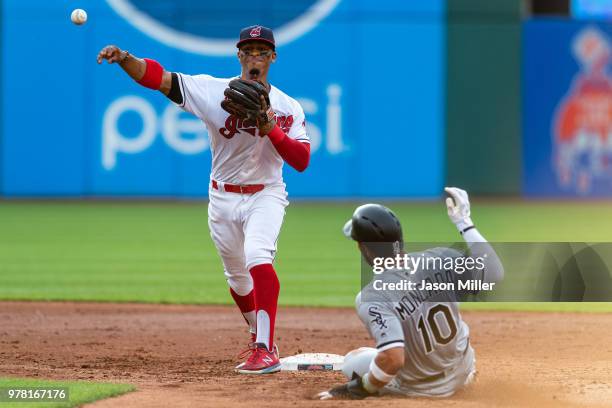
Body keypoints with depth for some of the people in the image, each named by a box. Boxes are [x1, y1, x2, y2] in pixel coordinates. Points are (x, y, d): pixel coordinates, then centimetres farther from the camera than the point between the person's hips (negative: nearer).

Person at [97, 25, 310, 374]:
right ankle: (261, 336, 43)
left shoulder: (289, 108, -7)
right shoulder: (213, 91, -9)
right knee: (237, 275, 16)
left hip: (265, 196, -3)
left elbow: (302, 161, -16)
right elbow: (158, 77, -20)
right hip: (223, 199, 3)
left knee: (258, 258, -28)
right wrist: (124, 58, -38)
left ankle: (266, 351, -31)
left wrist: (272, 129, -29)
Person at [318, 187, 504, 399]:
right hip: (462, 373, 3)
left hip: (420, 388, -3)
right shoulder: (440, 259, -20)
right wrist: (464, 223, -4)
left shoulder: (372, 297, -31)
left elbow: (393, 358, -40)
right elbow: (494, 274, -10)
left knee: (352, 359, 21)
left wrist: (363, 388, -22)